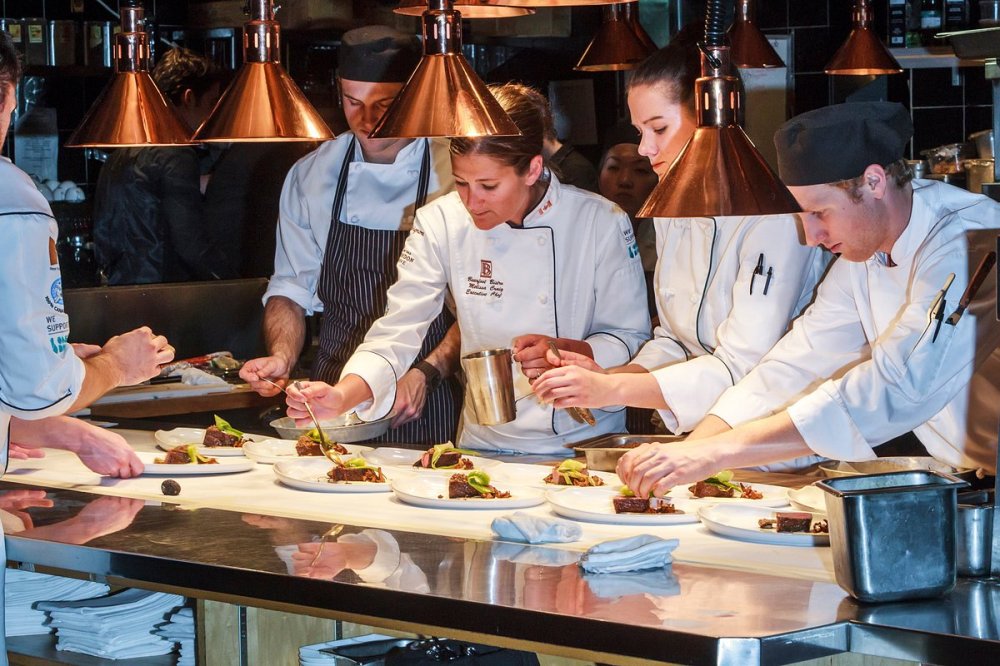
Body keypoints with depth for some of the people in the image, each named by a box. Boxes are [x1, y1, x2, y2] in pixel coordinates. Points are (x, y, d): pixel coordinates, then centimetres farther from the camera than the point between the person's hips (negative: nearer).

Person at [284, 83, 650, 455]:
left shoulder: (601, 224, -7)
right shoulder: (441, 223, -3)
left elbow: (631, 341, 2)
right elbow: (397, 336, -6)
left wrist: (570, 352, -19)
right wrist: (342, 396, -24)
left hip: (587, 444, -2)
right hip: (486, 448, 2)